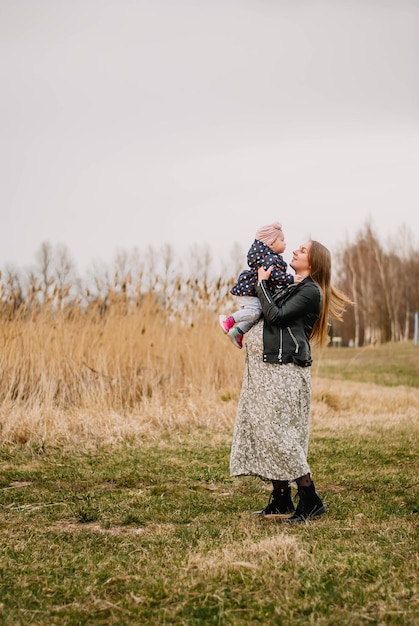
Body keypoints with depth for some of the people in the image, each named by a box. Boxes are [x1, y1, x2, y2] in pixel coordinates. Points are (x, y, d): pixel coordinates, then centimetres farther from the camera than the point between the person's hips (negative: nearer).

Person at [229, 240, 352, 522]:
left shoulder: (310, 291, -7)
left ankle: (311, 500, -4)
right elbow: (267, 314, 25)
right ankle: (281, 501, 14)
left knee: (279, 434, -11)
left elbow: (276, 316, -16)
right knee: (265, 433, 8)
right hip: (263, 369, 9)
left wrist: (262, 282, -8)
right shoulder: (290, 288, 21)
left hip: (282, 371, -9)